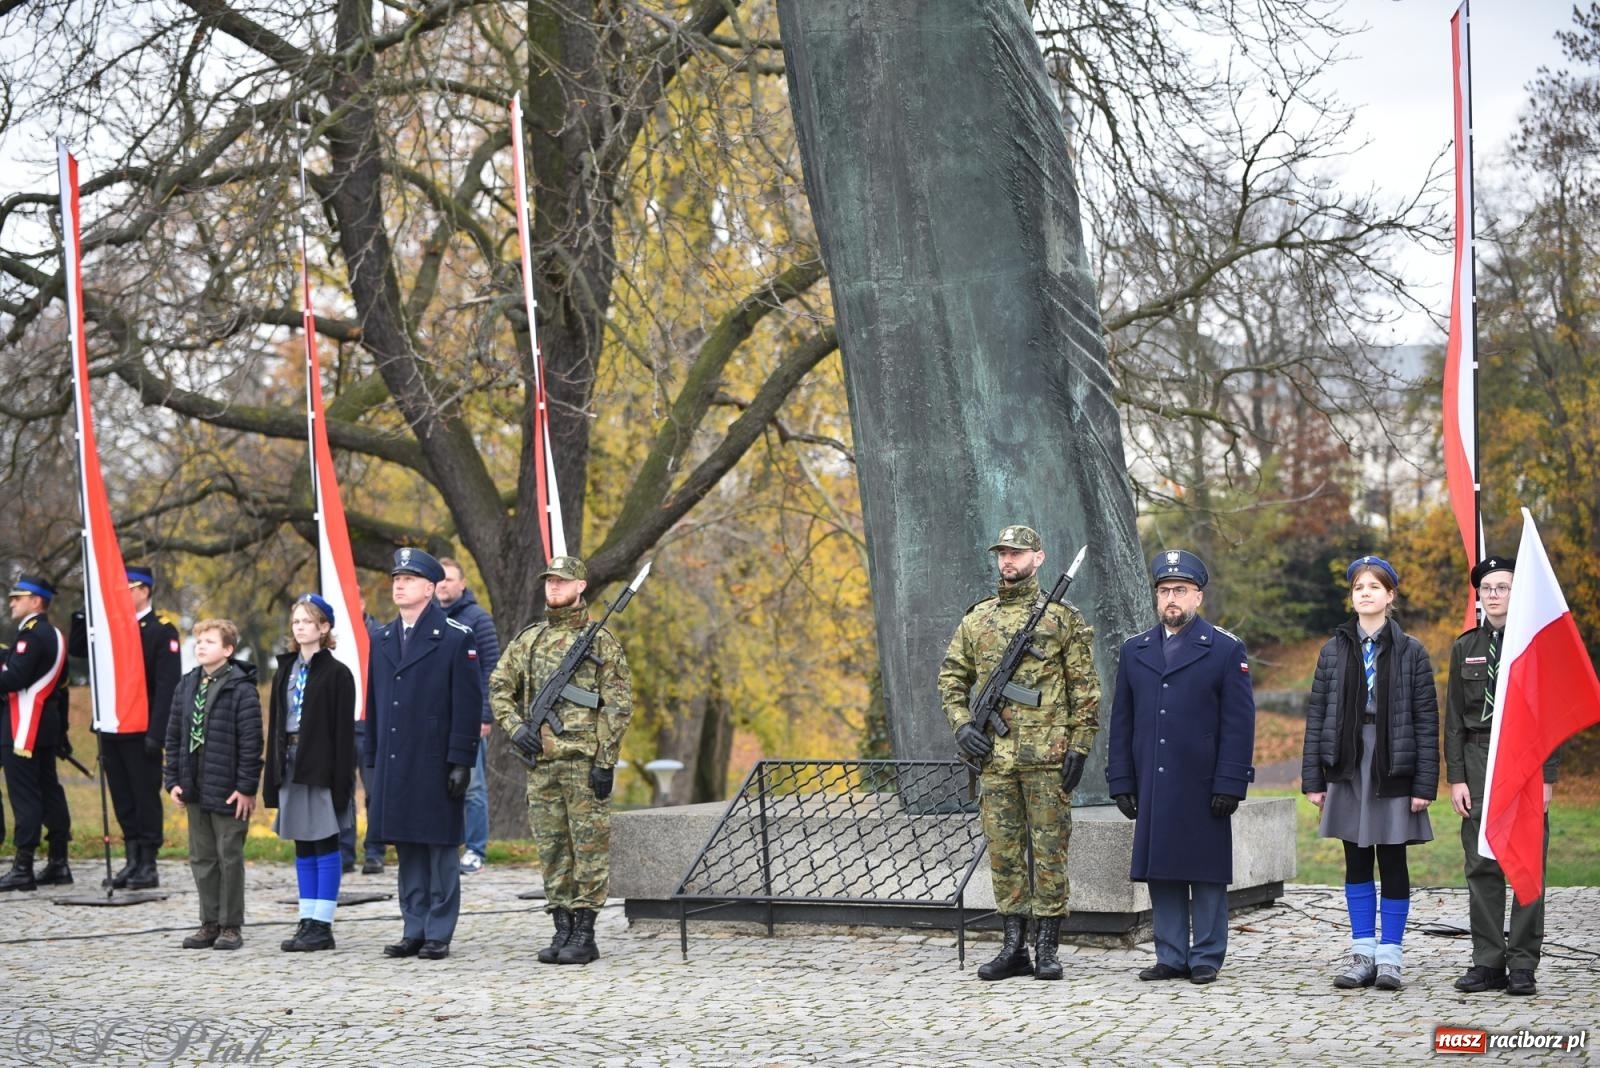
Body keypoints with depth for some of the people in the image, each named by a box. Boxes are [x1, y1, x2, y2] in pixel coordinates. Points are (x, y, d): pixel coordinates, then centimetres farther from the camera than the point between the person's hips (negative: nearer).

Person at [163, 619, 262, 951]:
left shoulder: (241, 689, -11)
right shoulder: (186, 686, 9)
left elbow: (251, 742, -12)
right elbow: (174, 735, 13)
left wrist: (246, 787, -14)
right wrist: (173, 779, 6)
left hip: (227, 790, -6)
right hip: (195, 789, 6)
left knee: (229, 858, 2)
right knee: (202, 858, 11)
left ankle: (231, 926, 9)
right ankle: (209, 923, 20)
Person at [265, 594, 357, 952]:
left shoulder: (336, 673, -6)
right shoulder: (285, 671, 12)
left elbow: (344, 731, -9)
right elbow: (275, 725, 13)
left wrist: (342, 781, -15)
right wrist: (273, 776, 8)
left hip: (323, 769, -6)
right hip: (291, 765, 6)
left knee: (325, 845, -1)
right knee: (303, 848, 9)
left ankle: (322, 926, 1)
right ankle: (308, 922, 14)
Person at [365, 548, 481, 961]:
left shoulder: (455, 638, -4)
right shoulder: (382, 639, 14)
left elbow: (468, 704, -7)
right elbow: (373, 705, 16)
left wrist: (460, 761, -13)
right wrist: (372, 762, 12)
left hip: (436, 765, -5)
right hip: (393, 767, 5)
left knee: (440, 848, 0)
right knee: (407, 850, 9)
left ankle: (438, 934, 5)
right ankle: (414, 931, 16)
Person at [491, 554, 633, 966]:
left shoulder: (600, 641, -1)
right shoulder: (528, 640, 13)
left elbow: (618, 704, -5)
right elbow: (499, 689, 18)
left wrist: (606, 761, -11)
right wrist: (515, 727, 0)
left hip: (584, 760, -5)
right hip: (540, 761, 5)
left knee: (589, 847, -3)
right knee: (552, 849, 8)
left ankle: (585, 934, 0)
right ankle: (563, 929, 14)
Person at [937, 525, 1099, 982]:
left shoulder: (1062, 618, 0)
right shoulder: (977, 618, 11)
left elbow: (1085, 687, -1)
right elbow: (951, 677, 17)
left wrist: (1079, 747, -8)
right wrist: (961, 724, 1)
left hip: (1047, 755, -4)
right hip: (995, 754, 4)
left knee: (1050, 851, -1)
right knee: (1003, 852, 6)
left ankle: (1048, 949, 5)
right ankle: (1014, 949, 13)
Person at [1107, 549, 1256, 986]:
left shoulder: (1226, 650, 0)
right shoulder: (1134, 650, 12)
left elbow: (1239, 723, -4)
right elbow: (1122, 722, 13)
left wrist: (1229, 785, -10)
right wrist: (1121, 781, 6)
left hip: (1203, 788, -4)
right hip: (1152, 788, 4)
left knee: (1207, 874, 1)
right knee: (1161, 873, 6)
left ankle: (1207, 958, 9)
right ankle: (1171, 957, 13)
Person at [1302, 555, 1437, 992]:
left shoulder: (1410, 652, -1)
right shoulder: (1334, 650, 6)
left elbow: (1426, 721, -3)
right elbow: (1316, 715, 5)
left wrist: (1424, 783, -9)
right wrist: (1312, 778, 1)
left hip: (1394, 769, -2)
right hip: (1347, 768, 2)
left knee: (1392, 861, 3)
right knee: (1356, 862, 7)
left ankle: (1389, 955, 9)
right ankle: (1363, 953, 14)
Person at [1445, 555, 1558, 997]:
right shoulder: (1465, 648, 10)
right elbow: (1454, 717, 10)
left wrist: (1547, 776, -8)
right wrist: (1456, 777, 2)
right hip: (1477, 761, 3)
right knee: (1482, 866, 4)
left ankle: (1523, 966, 2)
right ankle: (1488, 963, 10)